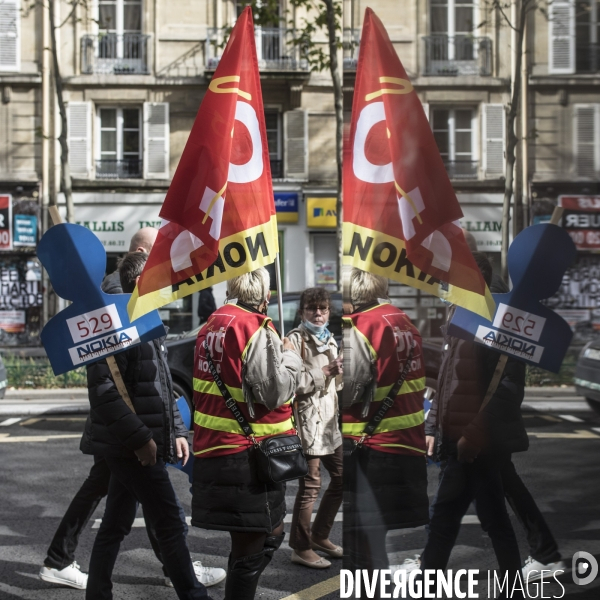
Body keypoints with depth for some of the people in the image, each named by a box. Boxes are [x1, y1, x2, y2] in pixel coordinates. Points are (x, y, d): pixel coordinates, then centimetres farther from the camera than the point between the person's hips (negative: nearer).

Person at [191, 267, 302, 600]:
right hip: (247, 455, -9)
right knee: (251, 548, 1)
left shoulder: (211, 326, 13)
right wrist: (291, 357, -1)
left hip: (212, 450, 9)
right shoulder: (257, 331, -14)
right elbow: (276, 392, -18)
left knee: (270, 533, 20)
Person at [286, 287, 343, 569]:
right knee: (310, 485, -5)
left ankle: (319, 535, 30)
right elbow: (290, 383, -20)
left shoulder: (329, 340, 16)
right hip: (306, 418, -9)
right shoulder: (295, 339, -10)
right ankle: (301, 548, 8)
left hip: (329, 420, 9)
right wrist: (325, 372, -19)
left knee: (342, 477, 14)